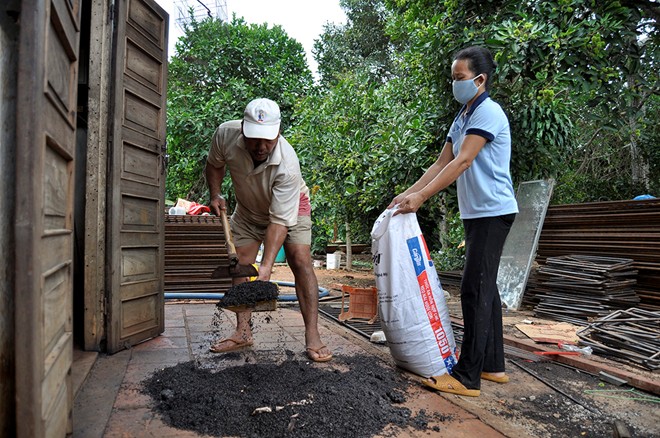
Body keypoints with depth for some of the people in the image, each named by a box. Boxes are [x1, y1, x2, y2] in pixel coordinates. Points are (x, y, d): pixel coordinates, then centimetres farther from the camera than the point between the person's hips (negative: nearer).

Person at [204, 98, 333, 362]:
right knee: (240, 265, -1)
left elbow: (280, 221, -39)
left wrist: (266, 266, -45)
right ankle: (243, 332, 10)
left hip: (290, 206, -4)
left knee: (300, 260, -18)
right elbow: (214, 165, -3)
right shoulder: (226, 134, -27)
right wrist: (215, 196, -14)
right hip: (248, 209, 4)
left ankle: (312, 336, -14)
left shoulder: (287, 166, -39)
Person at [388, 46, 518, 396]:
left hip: (492, 211, -10)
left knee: (475, 290, -10)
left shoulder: (488, 112, -12)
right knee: (484, 288, 12)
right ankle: (493, 365, 22)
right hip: (475, 212, 10)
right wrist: (407, 193, 6)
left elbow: (462, 162, -22)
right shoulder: (462, 117, 18)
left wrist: (421, 197, -26)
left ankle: (467, 377, -4)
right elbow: (441, 164, 14)